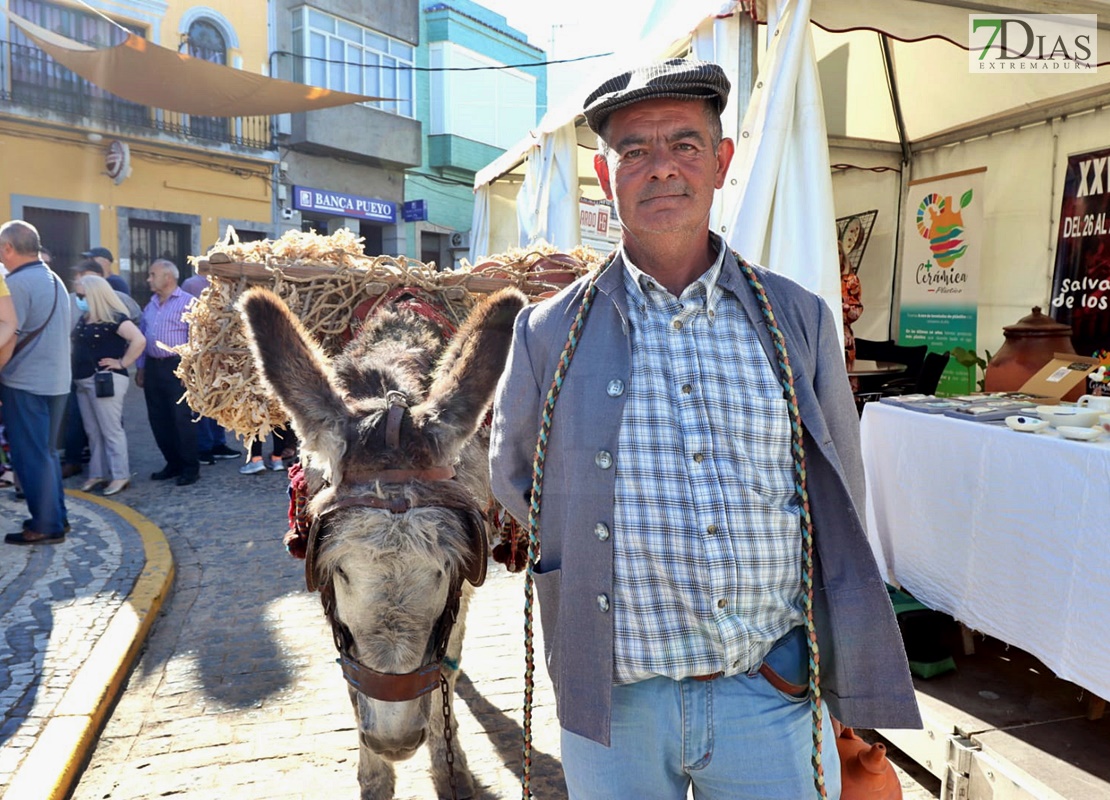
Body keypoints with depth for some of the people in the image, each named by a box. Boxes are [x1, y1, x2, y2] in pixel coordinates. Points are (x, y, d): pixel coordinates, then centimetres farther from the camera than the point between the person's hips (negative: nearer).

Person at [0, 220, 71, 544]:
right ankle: (56, 516, 22)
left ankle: (45, 526, 4)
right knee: (46, 452, 16)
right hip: (55, 380, 8)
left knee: (30, 455, -1)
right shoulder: (55, 280, 12)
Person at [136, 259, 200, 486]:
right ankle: (173, 463, 21)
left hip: (176, 367, -8)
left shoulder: (188, 303, -7)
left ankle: (190, 468, 3)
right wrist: (141, 367, 16)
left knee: (182, 418, -6)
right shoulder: (151, 305, 17)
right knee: (158, 419, 9)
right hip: (153, 367, 8)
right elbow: (142, 337, 20)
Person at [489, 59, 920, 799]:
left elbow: (840, 499, 10)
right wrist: (596, 562, 6)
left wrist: (827, 662, 10)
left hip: (772, 693, 1)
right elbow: (514, 479, 12)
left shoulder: (799, 320, 1)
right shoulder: (550, 333, -3)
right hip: (615, 701, 0)